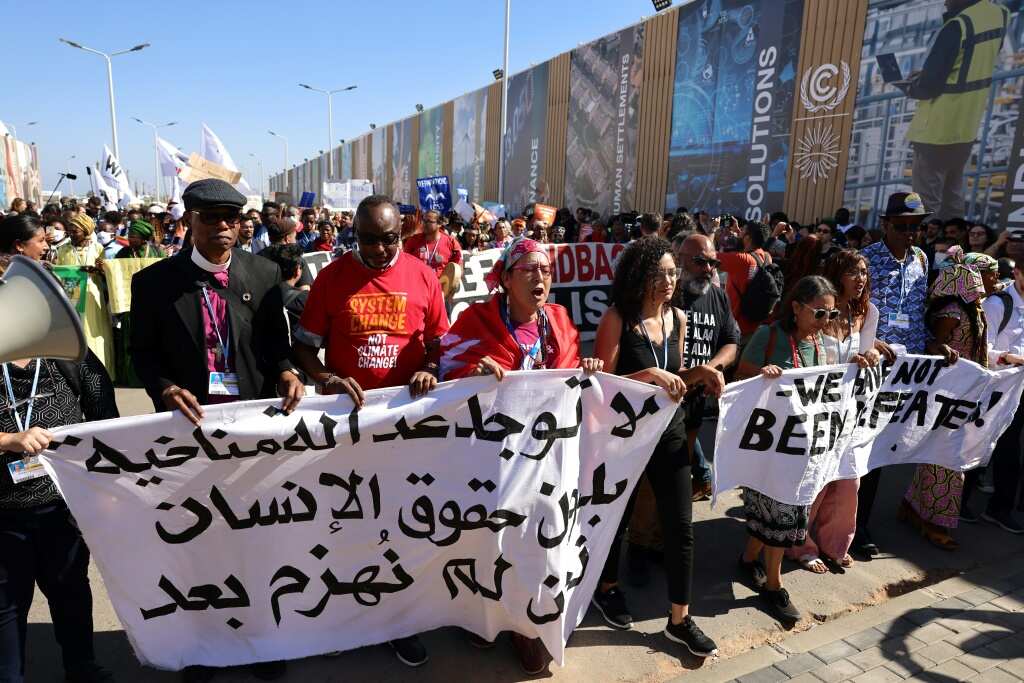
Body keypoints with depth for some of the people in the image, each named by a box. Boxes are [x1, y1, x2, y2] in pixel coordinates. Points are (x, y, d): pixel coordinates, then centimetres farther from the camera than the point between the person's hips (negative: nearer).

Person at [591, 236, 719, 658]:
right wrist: (650, 374, -27)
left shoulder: (678, 318, 2)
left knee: (681, 526, 6)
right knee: (618, 516, 16)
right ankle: (606, 588, 42)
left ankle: (680, 620, 23)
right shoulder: (618, 318, -15)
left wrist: (701, 372, -1)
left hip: (671, 431, 5)